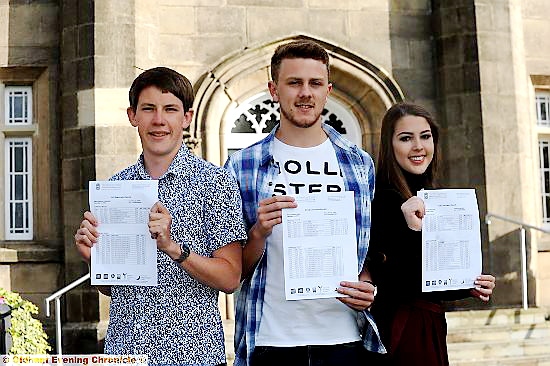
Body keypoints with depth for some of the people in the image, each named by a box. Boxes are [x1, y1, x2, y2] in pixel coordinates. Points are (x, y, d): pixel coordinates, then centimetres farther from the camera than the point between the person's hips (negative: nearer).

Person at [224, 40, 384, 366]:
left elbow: (373, 250, 13)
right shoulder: (242, 167, 1)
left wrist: (367, 288, -6)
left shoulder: (360, 164, 7)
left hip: (343, 339, 2)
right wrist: (259, 232, -16)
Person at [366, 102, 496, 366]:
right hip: (404, 331, -8)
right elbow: (396, 288, -23)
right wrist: (413, 231, -33)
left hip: (430, 326, 8)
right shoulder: (385, 200, -16)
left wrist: (470, 288, 3)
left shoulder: (427, 197, 10)